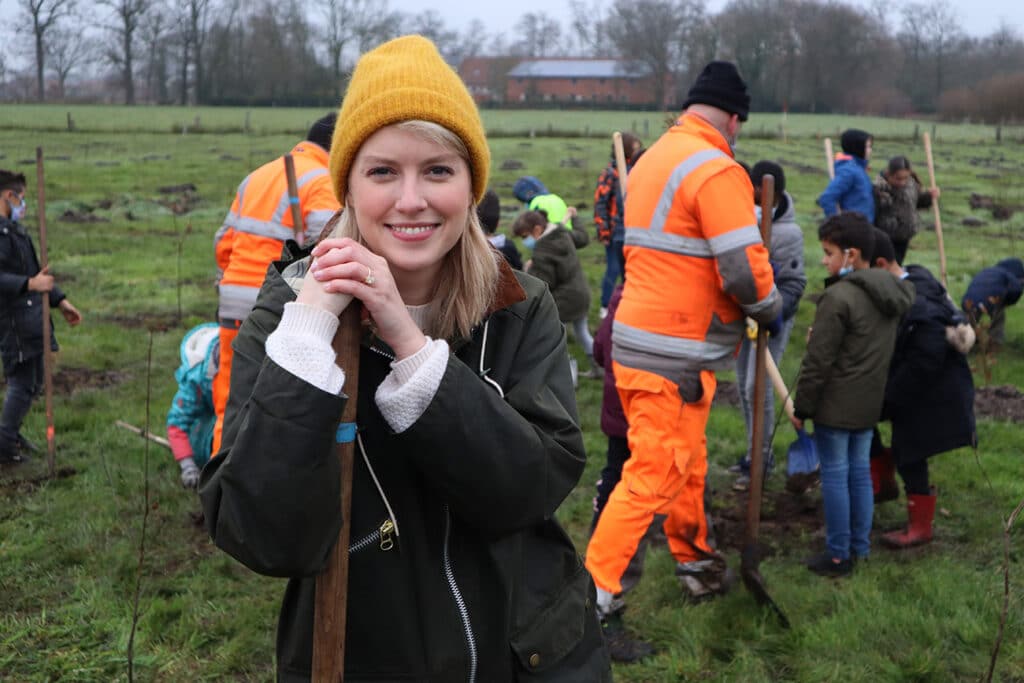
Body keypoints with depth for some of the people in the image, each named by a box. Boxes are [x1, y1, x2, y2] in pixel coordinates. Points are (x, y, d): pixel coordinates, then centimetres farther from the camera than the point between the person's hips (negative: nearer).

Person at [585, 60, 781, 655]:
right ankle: (594, 596, 0)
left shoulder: (652, 160, 13)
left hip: (640, 336, 9)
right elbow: (744, 269, -21)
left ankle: (693, 556, 40)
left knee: (686, 459, 23)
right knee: (654, 476, -4)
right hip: (675, 354, -9)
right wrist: (770, 305, 0)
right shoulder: (718, 170, -15)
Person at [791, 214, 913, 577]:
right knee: (860, 470, 17)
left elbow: (817, 362, -18)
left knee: (835, 475, 1)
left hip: (836, 407, -8)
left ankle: (838, 555, 9)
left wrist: (801, 407, -10)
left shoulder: (838, 298, -20)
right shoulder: (893, 294, 6)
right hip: (871, 404, 8)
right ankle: (861, 544, 27)